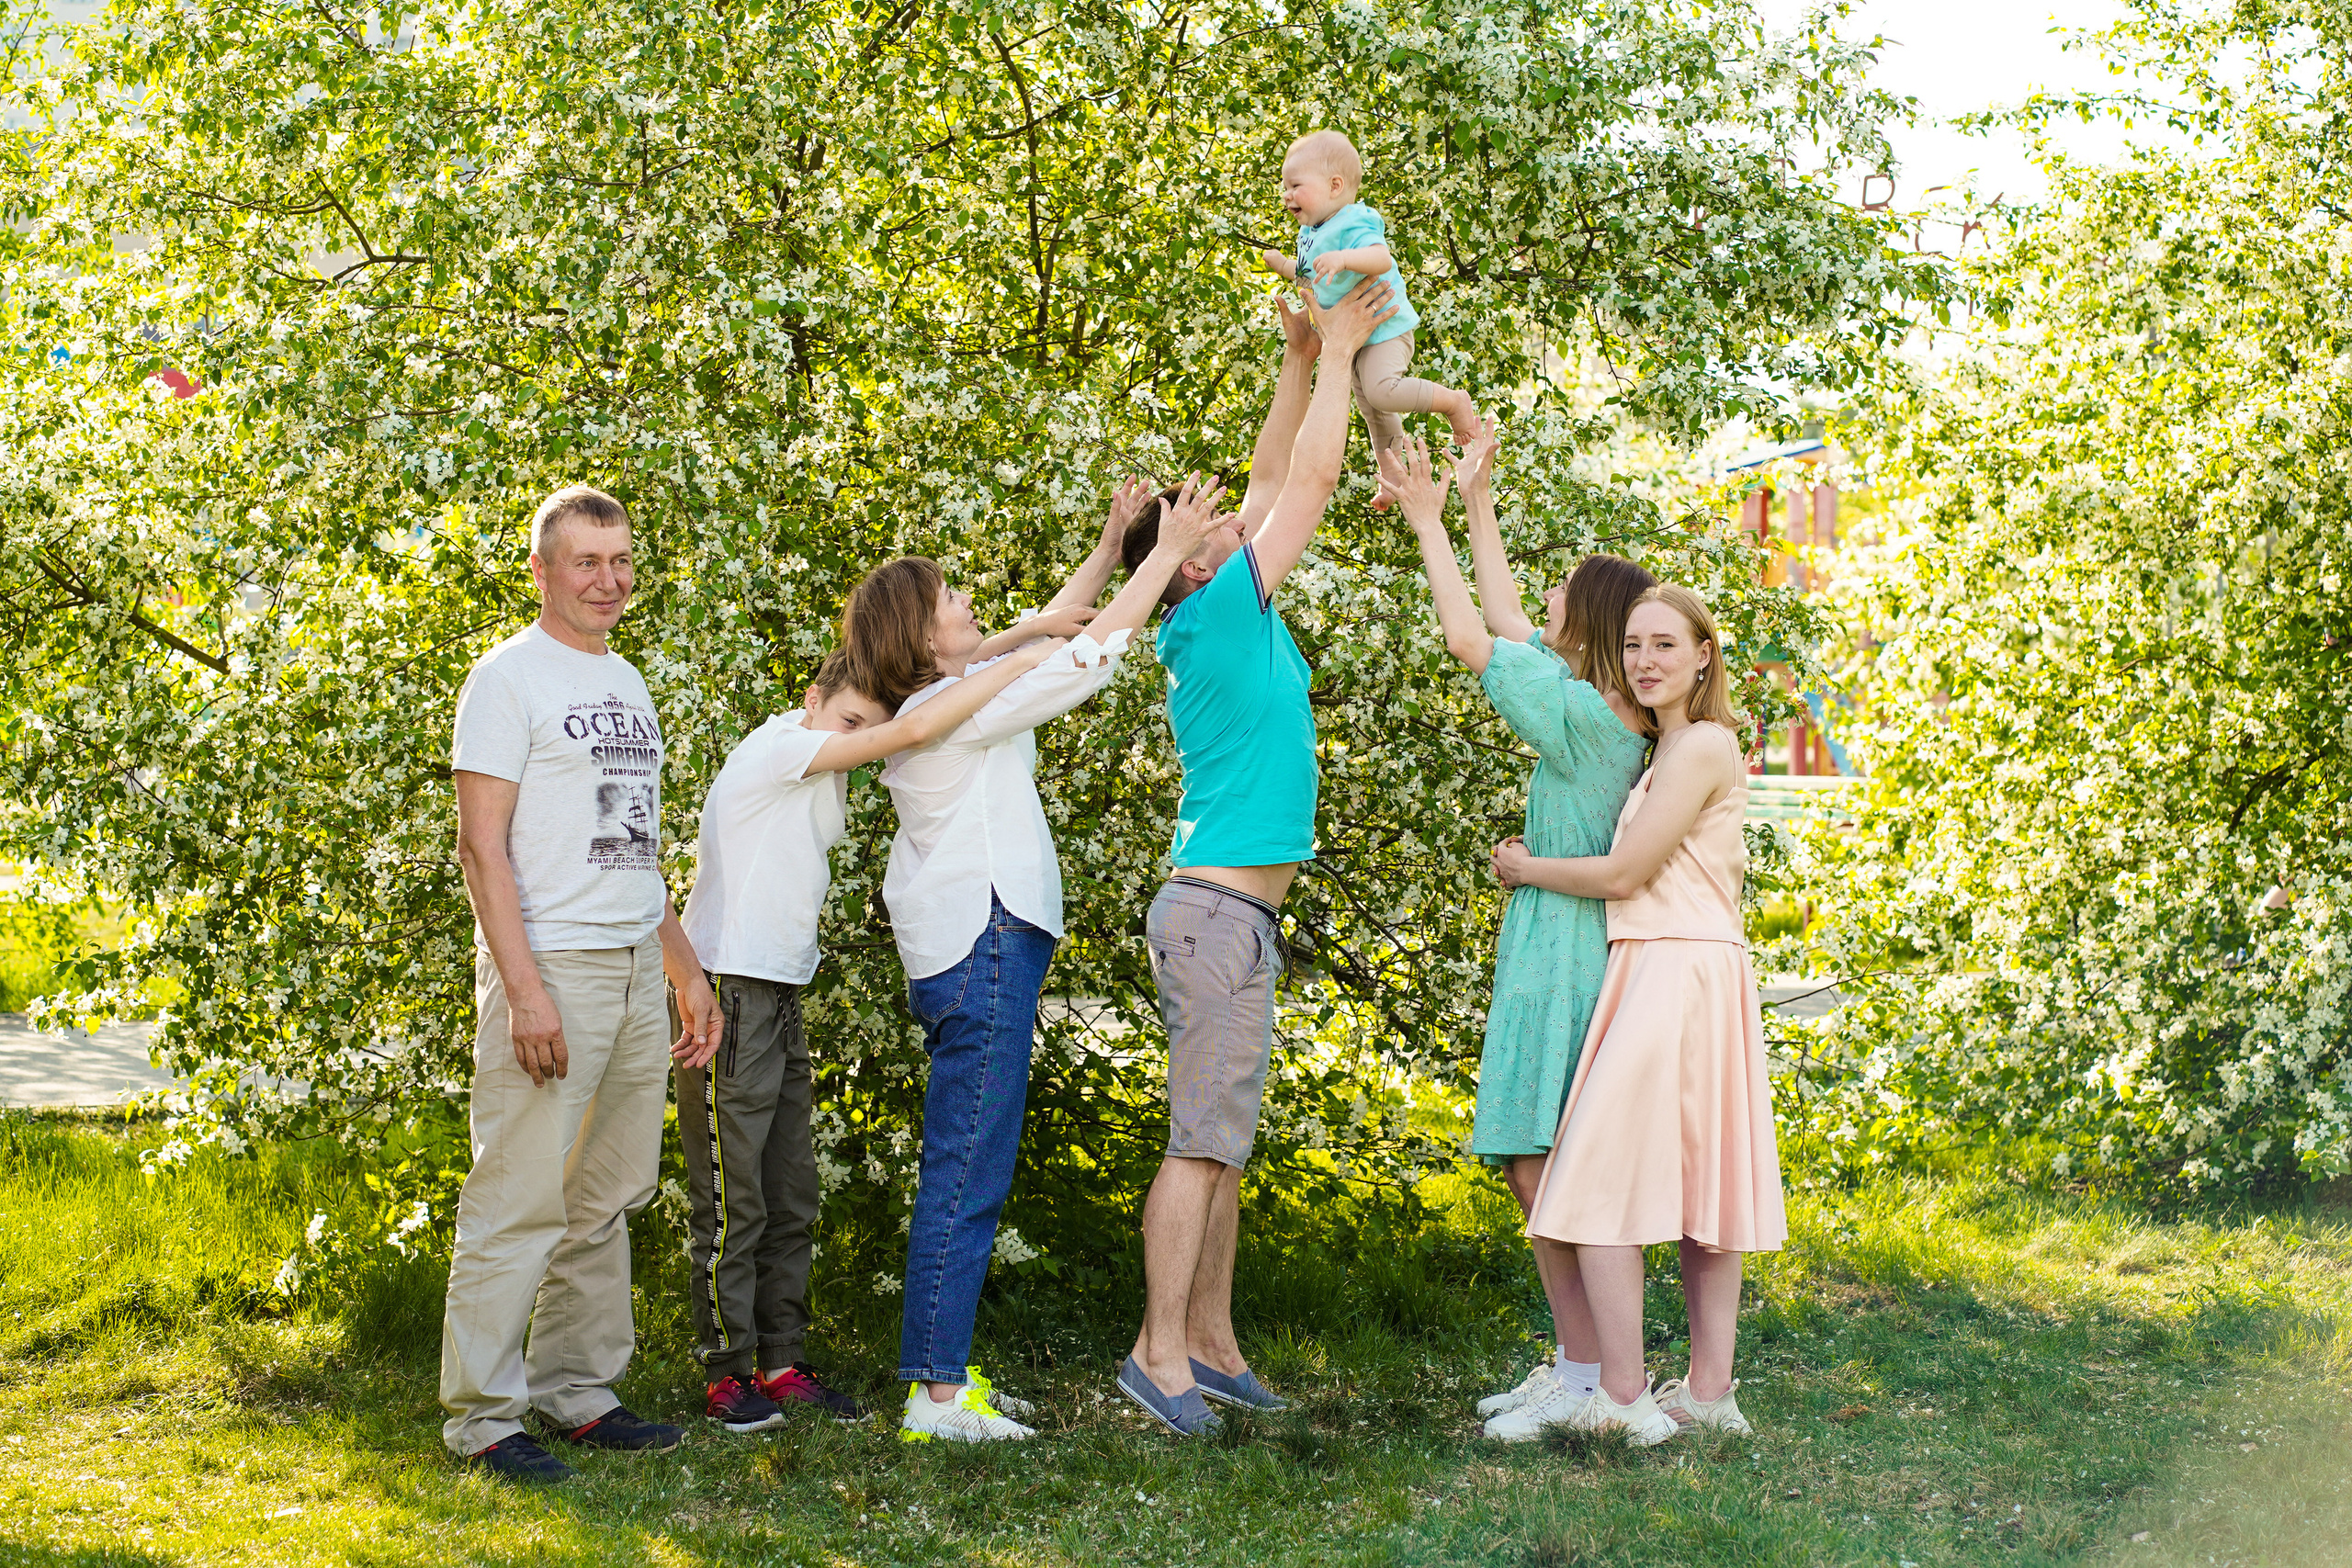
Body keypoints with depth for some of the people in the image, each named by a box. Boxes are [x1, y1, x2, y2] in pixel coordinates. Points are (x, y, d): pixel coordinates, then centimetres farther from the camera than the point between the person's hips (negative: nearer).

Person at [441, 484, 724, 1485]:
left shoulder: (627, 683, 18)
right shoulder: (510, 677, -5)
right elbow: (482, 843, -12)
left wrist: (688, 972, 20)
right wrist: (524, 988, -19)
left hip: (637, 974, 8)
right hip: (550, 965, -8)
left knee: (608, 1196, 10)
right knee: (520, 1201, -7)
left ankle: (577, 1391, 18)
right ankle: (483, 1415, -2)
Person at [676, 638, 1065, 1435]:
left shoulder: (825, 778, 14)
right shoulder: (778, 748, -13)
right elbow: (915, 731, -21)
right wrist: (1021, 660, -18)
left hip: (781, 998, 9)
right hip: (728, 995, -9)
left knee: (790, 1197, 10)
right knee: (731, 1203, -4)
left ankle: (780, 1364, 17)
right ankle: (726, 1376, 1)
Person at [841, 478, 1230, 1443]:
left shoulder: (941, 702, 14)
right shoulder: (954, 707, -14)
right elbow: (1085, 658, -14)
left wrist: (1111, 548, 20)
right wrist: (1167, 554, -8)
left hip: (962, 954, 11)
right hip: (985, 948, -11)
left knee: (961, 1172, 13)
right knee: (968, 1175, -10)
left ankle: (943, 1372, 18)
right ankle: (936, 1395, -10)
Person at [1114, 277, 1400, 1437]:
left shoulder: (1235, 621, 13)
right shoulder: (1216, 615, -11)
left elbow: (1273, 480, 23)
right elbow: (1309, 483, -8)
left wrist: (1301, 363, 20)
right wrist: (1334, 355, 0)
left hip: (1237, 912, 10)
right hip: (1218, 912, -10)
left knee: (1224, 1140, 10)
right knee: (1205, 1139, -10)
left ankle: (1211, 1342, 15)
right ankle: (1162, 1351, -9)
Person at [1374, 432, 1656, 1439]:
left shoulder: (1584, 714, -15)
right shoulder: (1608, 709, 11)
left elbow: (1471, 640, -11)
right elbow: (1506, 623, 21)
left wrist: (1430, 522, -2)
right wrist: (1477, 506, 24)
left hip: (1564, 964, -9)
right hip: (1553, 959, 9)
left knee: (1540, 1165, -9)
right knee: (1533, 1167, 11)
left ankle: (1588, 1371, -7)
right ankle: (1576, 1362, 15)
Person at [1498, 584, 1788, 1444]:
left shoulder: (1704, 746, -11)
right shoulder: (1675, 747, 18)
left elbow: (1624, 874, -13)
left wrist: (1525, 869, 1)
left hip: (1675, 977, -10)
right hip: (1666, 976, 10)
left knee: (1600, 1176, -10)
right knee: (1697, 1179, 11)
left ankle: (1624, 1397, -9)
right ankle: (1709, 1390, 15)